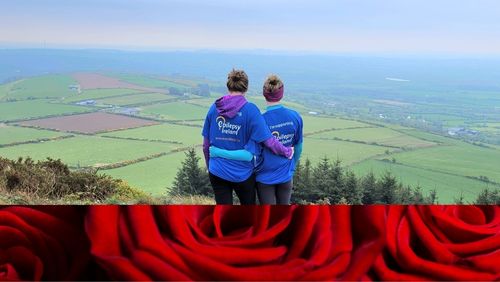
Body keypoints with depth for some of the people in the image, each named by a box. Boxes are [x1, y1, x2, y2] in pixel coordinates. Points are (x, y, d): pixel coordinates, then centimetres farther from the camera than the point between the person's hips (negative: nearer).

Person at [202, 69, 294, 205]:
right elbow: (269, 141, -13)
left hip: (217, 172, 2)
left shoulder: (214, 108, -2)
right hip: (243, 172, -2)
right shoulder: (250, 110, -12)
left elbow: (206, 144, 5)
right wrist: (287, 152, 5)